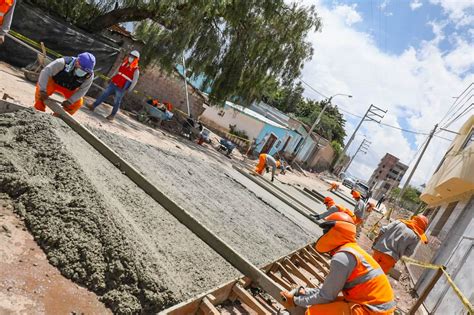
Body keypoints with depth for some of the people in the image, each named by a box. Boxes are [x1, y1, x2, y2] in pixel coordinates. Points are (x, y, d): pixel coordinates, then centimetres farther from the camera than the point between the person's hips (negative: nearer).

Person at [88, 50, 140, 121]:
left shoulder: (136, 70, -10)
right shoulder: (124, 63, 9)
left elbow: (134, 81, -9)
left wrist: (129, 90, -11)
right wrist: (112, 79, 23)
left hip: (121, 88, -6)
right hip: (113, 84, 6)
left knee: (116, 102, 0)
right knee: (104, 95, 7)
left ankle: (112, 115, 14)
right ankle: (93, 106, 15)